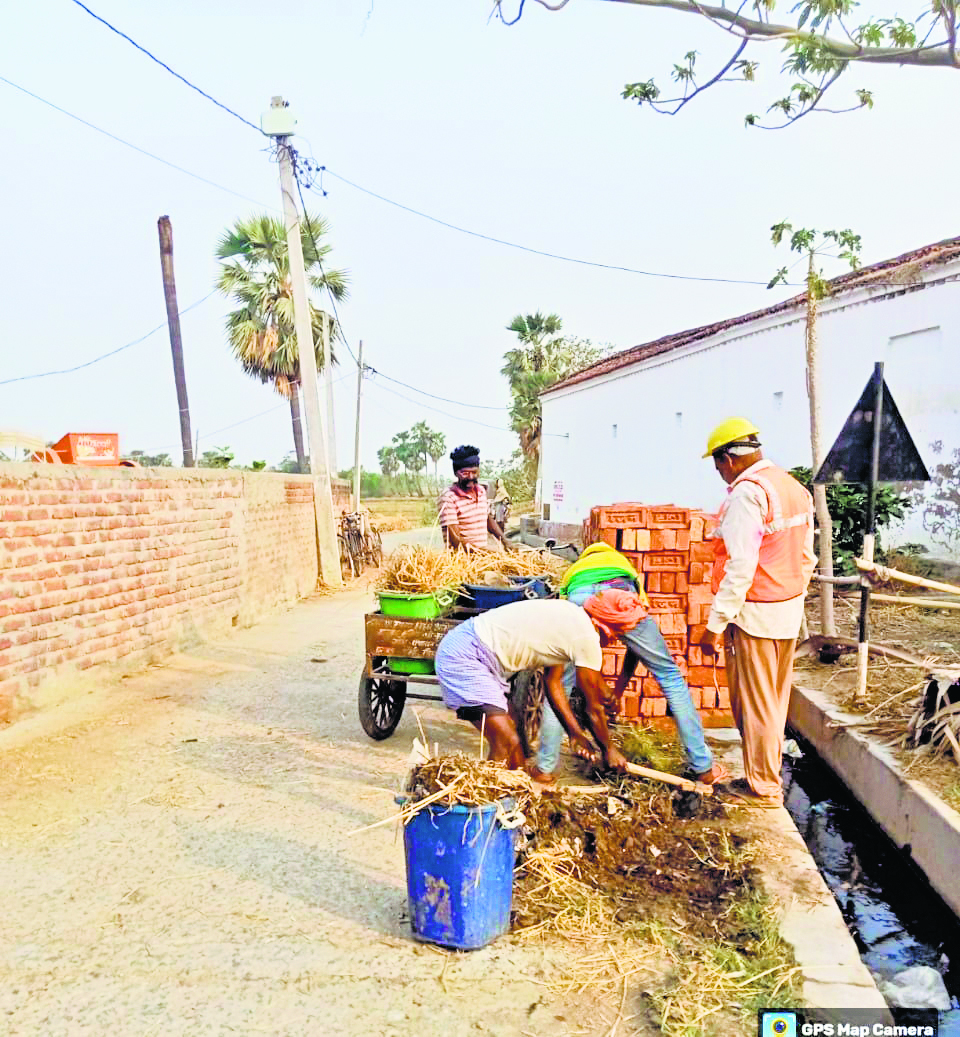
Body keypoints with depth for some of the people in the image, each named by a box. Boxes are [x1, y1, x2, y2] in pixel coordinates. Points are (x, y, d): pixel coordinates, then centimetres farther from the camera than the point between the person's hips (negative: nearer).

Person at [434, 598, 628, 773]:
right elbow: (594, 708, -2)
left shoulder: (572, 616, 12)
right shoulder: (586, 637, -14)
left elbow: (553, 681, 17)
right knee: (507, 744, -12)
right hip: (464, 656, -10)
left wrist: (576, 734, 19)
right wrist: (609, 749, 14)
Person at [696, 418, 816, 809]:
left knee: (754, 705, 4)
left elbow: (740, 566, -23)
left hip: (755, 614, -9)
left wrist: (716, 623, -20)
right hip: (790, 614, 9)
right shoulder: (795, 487, 10)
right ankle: (769, 776, 32)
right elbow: (807, 557, 14)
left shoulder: (746, 493, -18)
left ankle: (762, 788, 17)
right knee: (775, 702, 19)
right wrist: (794, 600, 22)